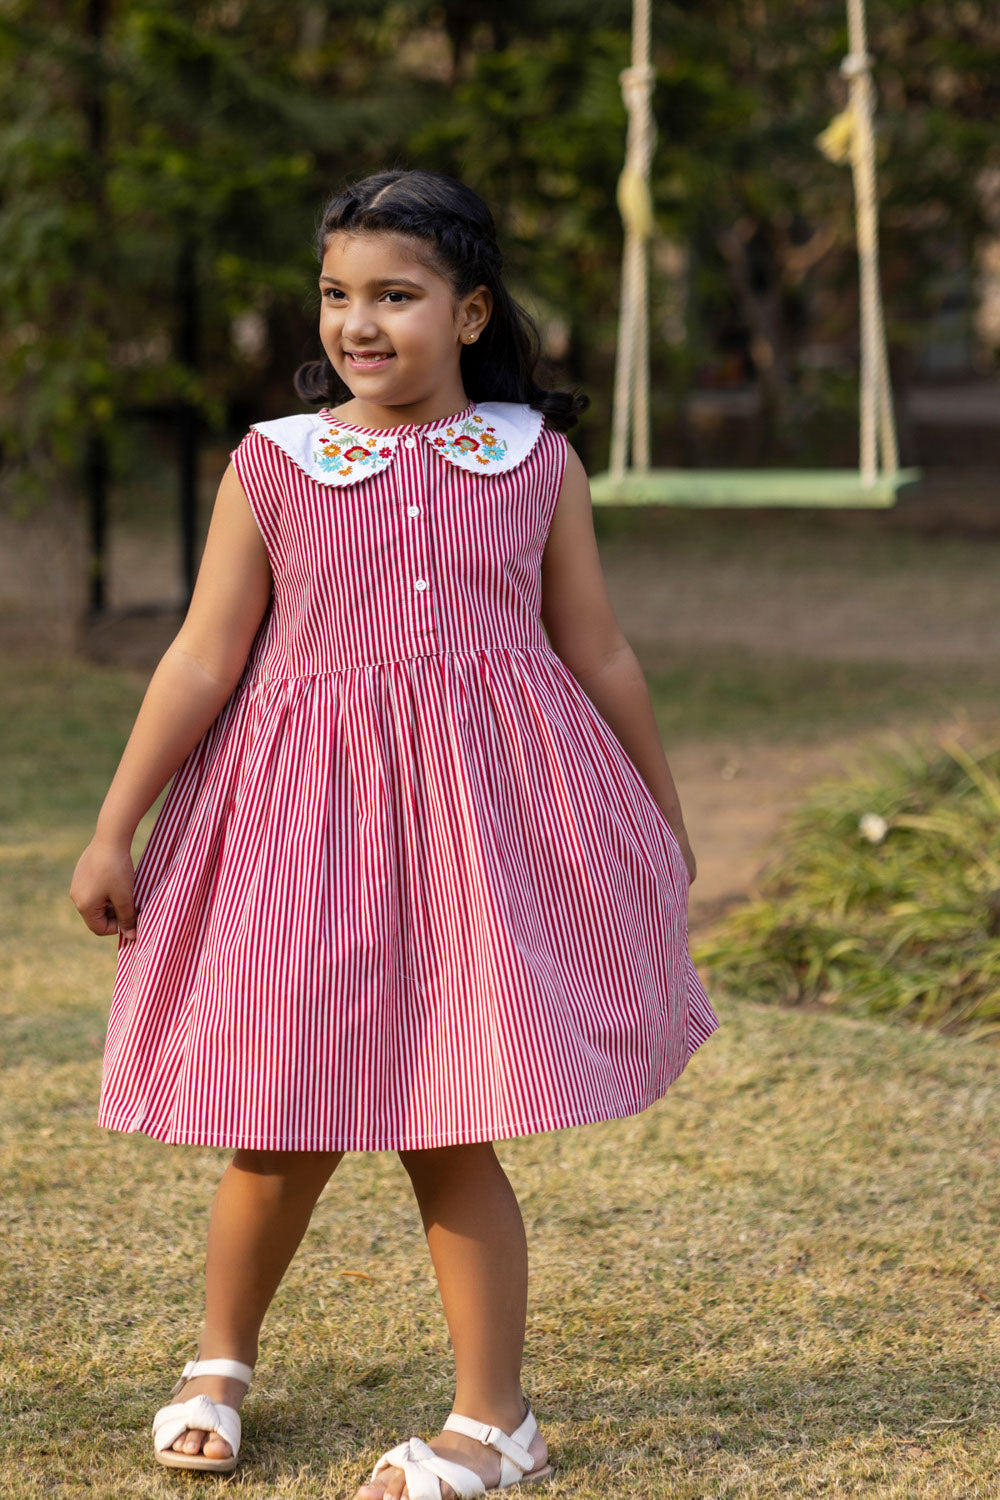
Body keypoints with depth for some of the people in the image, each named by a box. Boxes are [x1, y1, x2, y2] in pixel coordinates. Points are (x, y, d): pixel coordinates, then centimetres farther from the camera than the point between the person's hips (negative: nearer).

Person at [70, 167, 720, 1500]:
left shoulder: (536, 462, 3)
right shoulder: (272, 466, 0)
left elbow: (603, 659, 11)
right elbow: (202, 662, 1)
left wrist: (665, 822, 18)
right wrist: (114, 831, 0)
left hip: (485, 810, 0)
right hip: (308, 812, 0)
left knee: (451, 1130, -1)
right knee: (285, 1125, 6)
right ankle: (218, 1364, 32)